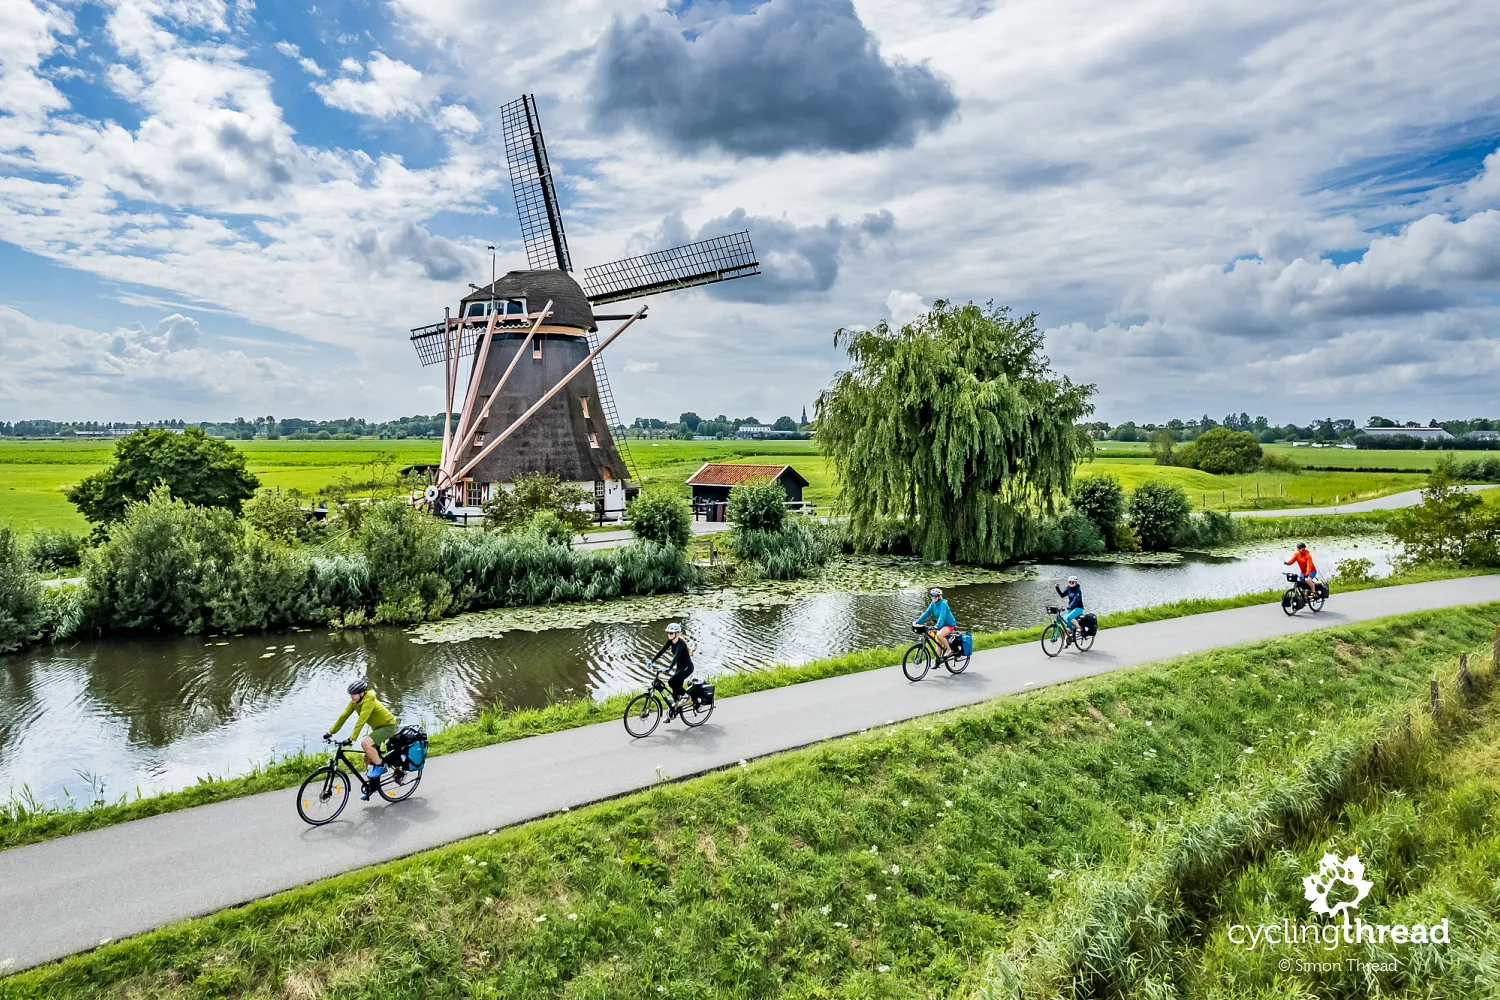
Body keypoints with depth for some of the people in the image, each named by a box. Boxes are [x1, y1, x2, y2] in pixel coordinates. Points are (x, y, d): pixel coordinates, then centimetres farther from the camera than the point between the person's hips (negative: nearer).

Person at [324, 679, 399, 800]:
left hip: (388, 726, -9)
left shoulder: (369, 701, -28)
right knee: (368, 758, 8)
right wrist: (331, 731, -7)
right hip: (378, 727, 9)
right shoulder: (354, 702, -3)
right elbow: (343, 715, -3)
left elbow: (361, 721, -34)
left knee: (365, 743, -29)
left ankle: (380, 766, -10)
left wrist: (351, 738, -39)